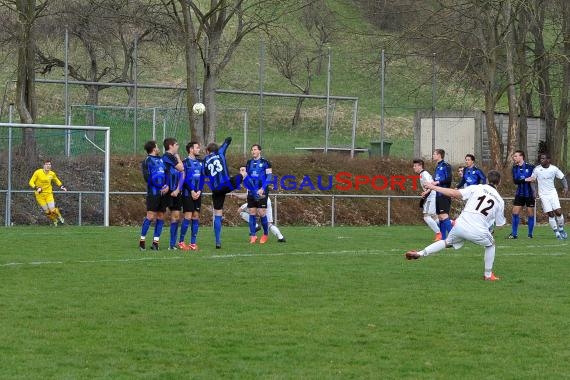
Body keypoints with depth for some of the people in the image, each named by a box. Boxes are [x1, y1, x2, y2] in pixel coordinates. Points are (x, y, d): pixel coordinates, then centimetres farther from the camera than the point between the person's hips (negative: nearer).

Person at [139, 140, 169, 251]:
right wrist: (159, 187, -16)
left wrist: (167, 186, -4)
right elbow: (146, 177, -10)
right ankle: (142, 240, -1)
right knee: (150, 216, -10)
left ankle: (156, 241, 10)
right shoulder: (147, 161, -1)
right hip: (153, 192, -6)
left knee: (161, 217, 5)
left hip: (164, 192, 6)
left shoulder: (162, 159, 18)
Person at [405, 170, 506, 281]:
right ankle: (488, 275, 30)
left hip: (460, 226, 1)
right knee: (490, 245, 30)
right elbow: (500, 223, 17)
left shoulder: (476, 188, 6)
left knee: (447, 242, 29)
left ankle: (420, 253, 17)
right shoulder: (500, 200, 9)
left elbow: (455, 193, -2)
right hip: (478, 232, -1)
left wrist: (434, 187, 5)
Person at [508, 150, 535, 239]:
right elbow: (515, 181, -9)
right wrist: (526, 180, -23)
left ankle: (530, 234, 13)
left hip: (529, 194, -3)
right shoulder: (515, 168, 1)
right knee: (515, 213, -2)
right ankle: (514, 234, 5)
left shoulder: (530, 166, -10)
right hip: (519, 194, 3)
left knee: (530, 214, 2)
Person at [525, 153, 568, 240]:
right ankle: (557, 233, 4)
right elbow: (532, 180, 4)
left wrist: (565, 188, -9)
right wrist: (535, 191, -7)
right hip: (543, 195, -1)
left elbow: (563, 178, 6)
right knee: (551, 214, -5)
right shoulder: (537, 169, -6)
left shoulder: (554, 169, -4)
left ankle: (561, 229, 13)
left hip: (553, 193, 1)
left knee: (558, 212, -10)